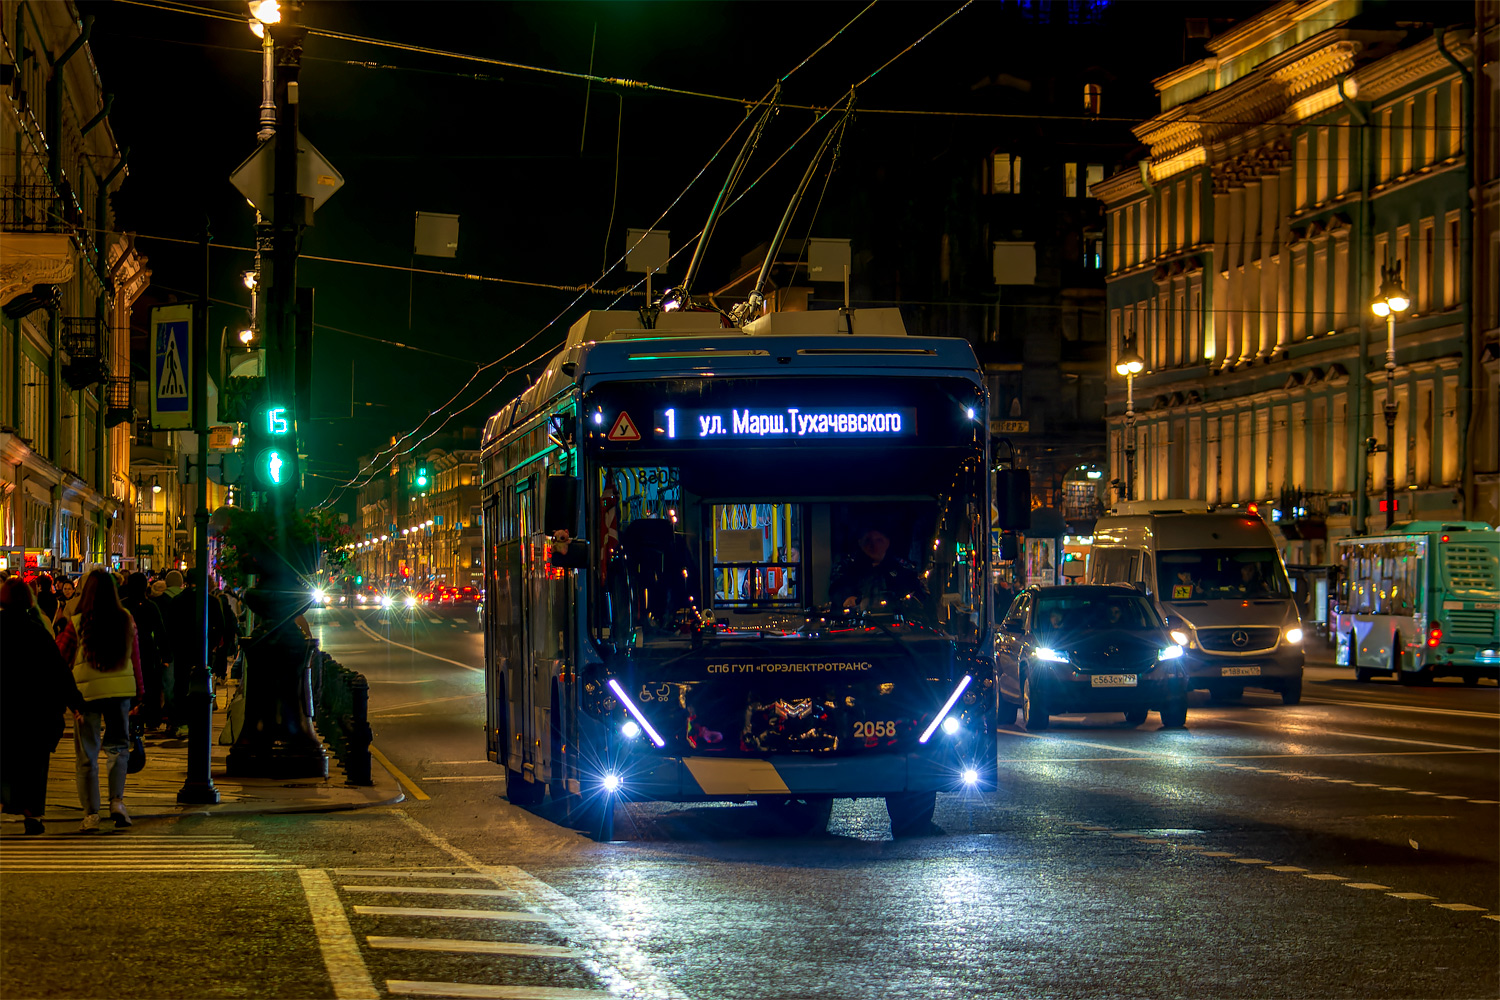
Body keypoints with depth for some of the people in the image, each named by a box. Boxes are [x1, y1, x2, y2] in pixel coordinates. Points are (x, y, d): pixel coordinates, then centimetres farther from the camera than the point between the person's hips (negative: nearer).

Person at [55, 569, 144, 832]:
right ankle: (117, 801, 0)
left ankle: (91, 815, 6)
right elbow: (135, 657, 4)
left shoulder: (77, 623, -9)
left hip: (86, 691, -2)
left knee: (87, 755, 6)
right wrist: (140, 690, 12)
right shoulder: (126, 619, -2)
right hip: (121, 689, 2)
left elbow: (58, 657, -2)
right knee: (118, 747, 17)